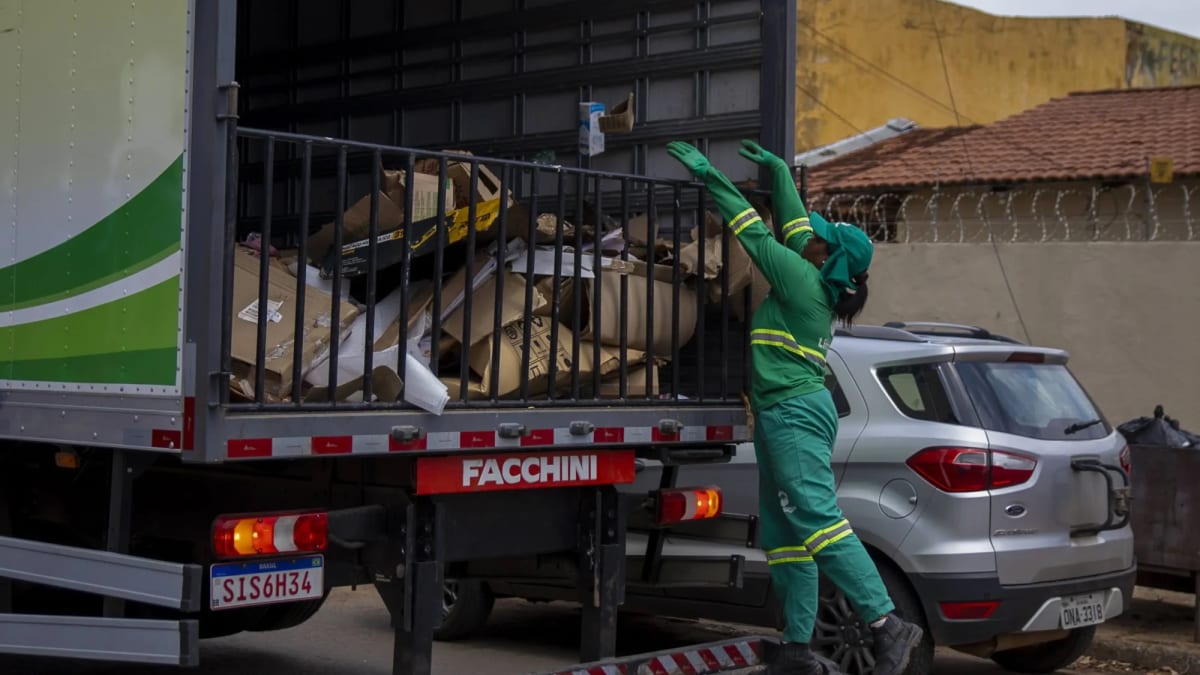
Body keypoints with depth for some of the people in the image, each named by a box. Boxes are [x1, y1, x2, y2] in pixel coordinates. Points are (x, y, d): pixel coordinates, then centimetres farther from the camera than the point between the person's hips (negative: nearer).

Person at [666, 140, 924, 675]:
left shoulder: (803, 280, -10)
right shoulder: (816, 284, 14)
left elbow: (756, 234, -9)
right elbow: (793, 221, 27)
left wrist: (710, 177, -4)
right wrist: (776, 168, 33)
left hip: (794, 411, -10)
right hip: (788, 414, 10)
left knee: (816, 520, -17)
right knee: (782, 532, 8)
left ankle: (887, 625, -20)